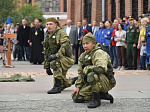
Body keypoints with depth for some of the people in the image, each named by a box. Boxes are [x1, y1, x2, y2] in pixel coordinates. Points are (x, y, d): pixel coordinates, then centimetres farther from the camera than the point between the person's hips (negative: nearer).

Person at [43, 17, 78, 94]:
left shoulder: (61, 33, -11)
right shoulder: (47, 36, 14)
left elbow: (65, 46, -26)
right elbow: (46, 53, 19)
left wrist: (56, 55, -38)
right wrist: (46, 66, 17)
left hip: (66, 58, -8)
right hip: (58, 61, 8)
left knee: (55, 63, -38)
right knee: (63, 84, 11)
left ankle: (57, 87, -33)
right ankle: (75, 80, 40)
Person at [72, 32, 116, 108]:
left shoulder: (99, 53, -17)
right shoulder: (83, 56, 10)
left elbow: (101, 68, -35)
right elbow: (80, 73, 18)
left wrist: (87, 68, -21)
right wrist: (78, 86, 7)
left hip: (106, 82, -9)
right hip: (92, 83, 9)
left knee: (91, 74, -36)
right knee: (76, 98, 1)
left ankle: (96, 99, -22)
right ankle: (103, 95, 11)